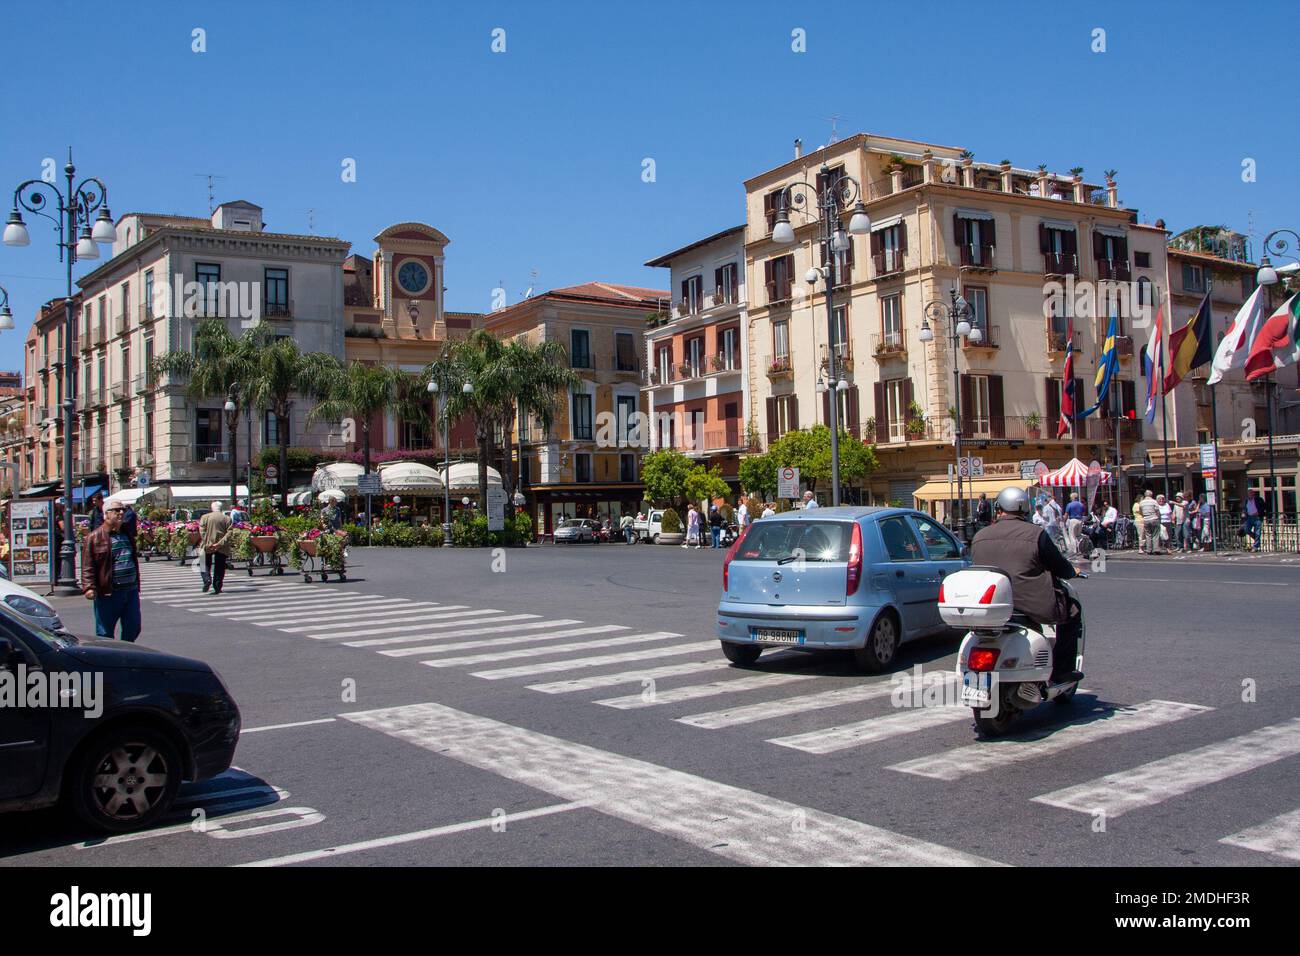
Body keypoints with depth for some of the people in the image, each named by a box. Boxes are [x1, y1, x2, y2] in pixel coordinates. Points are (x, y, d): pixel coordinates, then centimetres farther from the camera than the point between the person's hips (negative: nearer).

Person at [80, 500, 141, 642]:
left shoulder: (128, 535, 16)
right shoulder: (95, 537, -5)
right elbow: (87, 566, -10)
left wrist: (136, 585, 24)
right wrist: (89, 587, -21)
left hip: (131, 591, 6)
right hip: (108, 593, -6)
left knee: (133, 630, 10)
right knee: (105, 634, 4)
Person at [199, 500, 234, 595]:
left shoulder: (205, 517, 2)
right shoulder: (227, 518, 2)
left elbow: (202, 531, -6)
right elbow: (229, 533, -8)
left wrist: (206, 543, -10)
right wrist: (220, 543, -13)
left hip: (208, 545, 0)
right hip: (222, 548, 0)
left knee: (206, 565, 14)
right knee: (219, 567, 8)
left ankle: (207, 580, -9)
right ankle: (217, 588, 5)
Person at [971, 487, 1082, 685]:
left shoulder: (979, 537, 7)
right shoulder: (1036, 534, -6)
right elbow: (1062, 569, 3)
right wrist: (1072, 571, 26)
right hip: (1035, 607, -5)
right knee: (1072, 610, 21)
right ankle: (1061, 671, 17)